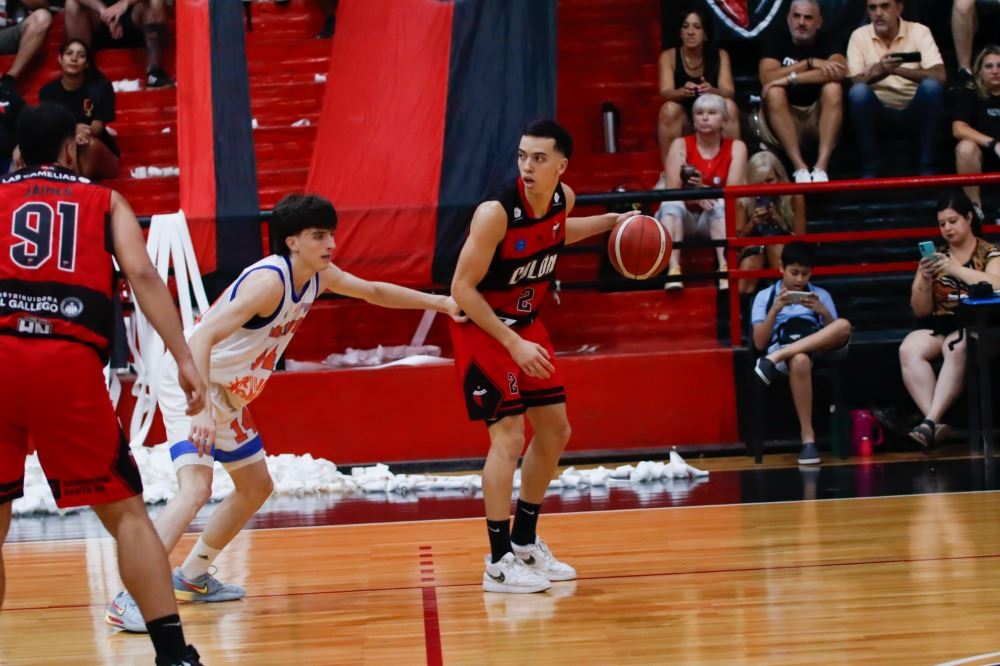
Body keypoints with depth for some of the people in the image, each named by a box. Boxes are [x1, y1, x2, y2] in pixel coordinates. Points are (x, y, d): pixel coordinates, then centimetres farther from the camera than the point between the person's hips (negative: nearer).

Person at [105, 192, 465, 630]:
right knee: (196, 487, -26)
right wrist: (200, 412, -46)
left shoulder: (318, 277, 1)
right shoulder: (269, 281, -27)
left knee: (256, 487, 20)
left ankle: (192, 577, 34)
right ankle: (130, 600, -28)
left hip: (227, 394, 10)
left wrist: (434, 301, 20)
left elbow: (374, 291, 22)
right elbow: (202, 338, -36)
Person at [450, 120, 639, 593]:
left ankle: (525, 542, 28)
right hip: (482, 327, -8)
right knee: (509, 435, -15)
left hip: (526, 323, 8)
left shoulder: (563, 199, -7)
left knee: (554, 431, 12)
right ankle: (499, 563, -8)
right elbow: (463, 288, -24)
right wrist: (514, 344, -27)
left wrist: (610, 222, 12)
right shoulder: (495, 213, -29)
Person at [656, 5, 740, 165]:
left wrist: (712, 91, -41)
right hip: (681, 125, -1)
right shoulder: (668, 56, -6)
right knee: (669, 108, -32)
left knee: (729, 106, -28)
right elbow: (665, 93, -21)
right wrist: (683, 92, -45)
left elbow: (729, 92, -16)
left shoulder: (720, 55, -3)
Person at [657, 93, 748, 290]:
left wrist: (704, 189, -32)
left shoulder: (736, 148, -1)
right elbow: (671, 191, -13)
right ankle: (673, 269, -48)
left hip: (716, 219, 0)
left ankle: (725, 269, -46)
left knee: (722, 204, -32)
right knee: (671, 204, -32)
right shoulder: (681, 145, -2)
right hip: (683, 217, 0)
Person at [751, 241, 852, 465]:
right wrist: (775, 309, -5)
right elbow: (759, 343, 6)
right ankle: (808, 438, -39)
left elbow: (835, 332, 13)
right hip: (780, 346, -3)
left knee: (844, 326, -32)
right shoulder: (765, 296, 17)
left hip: (818, 349, 3)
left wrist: (823, 311, -5)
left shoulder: (820, 295, 24)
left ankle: (776, 359, -36)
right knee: (799, 360, -43)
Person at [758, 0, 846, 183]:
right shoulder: (777, 41, -1)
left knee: (833, 88, -26)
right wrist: (810, 63, -23)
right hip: (784, 118, 0)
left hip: (819, 115, 0)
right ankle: (799, 167, -35)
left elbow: (839, 71, -26)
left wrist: (790, 79, -29)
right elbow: (767, 78, -19)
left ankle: (821, 166, -35)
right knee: (774, 92, -29)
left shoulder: (826, 42, -3)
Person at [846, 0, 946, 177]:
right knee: (858, 91, -30)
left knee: (931, 86, -30)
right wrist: (879, 71, -34)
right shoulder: (859, 36, -4)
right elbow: (853, 82, -14)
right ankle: (869, 170, -20)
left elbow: (940, 76, -20)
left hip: (914, 110, 0)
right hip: (878, 111, 0)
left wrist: (894, 70, -31)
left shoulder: (919, 32, -7)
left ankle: (926, 167, -20)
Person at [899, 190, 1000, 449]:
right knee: (909, 349, -29)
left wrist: (955, 269, -23)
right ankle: (935, 423, -39)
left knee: (955, 348, -38)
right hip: (939, 325, 4)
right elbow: (921, 311, 13)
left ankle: (931, 421, -43)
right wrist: (925, 280, -7)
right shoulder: (934, 257, 14)